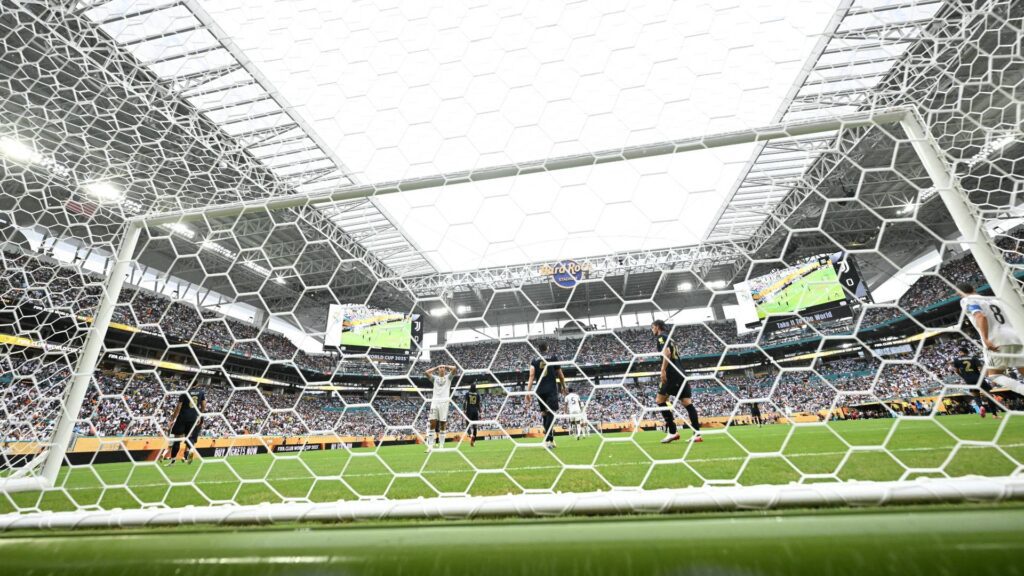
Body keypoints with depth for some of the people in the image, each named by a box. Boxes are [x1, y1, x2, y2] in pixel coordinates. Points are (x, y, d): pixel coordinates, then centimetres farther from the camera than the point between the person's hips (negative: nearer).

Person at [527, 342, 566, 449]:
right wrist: (563, 386, 25)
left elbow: (531, 376, -3)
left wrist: (528, 392, -7)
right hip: (551, 389, -3)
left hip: (540, 390, 3)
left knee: (544, 414, 14)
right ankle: (548, 440, -19)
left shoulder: (534, 360, 8)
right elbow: (560, 374, 10)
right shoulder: (553, 357, 5)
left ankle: (549, 439, 20)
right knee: (550, 413, -8)